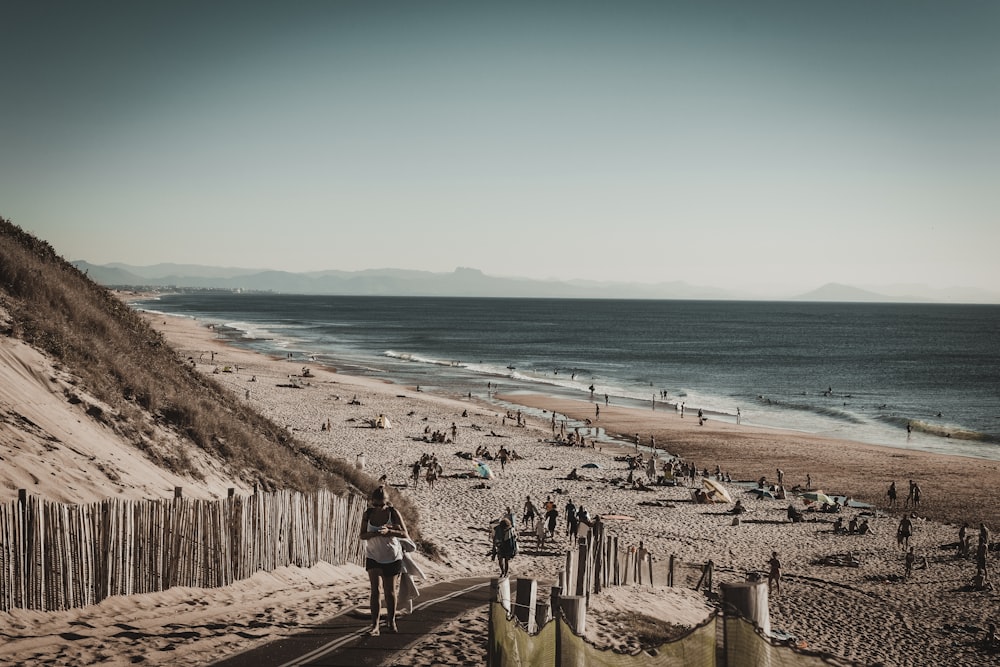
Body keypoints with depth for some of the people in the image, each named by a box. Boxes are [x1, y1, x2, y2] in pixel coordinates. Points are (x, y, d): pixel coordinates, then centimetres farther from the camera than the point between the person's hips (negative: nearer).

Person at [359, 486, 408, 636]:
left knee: (390, 591, 9)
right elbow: (362, 535, -6)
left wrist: (389, 531, -31)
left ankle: (391, 621, 29)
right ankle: (375, 625, -11)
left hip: (392, 557, -1)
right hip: (373, 557, 1)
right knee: (375, 590, -10)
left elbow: (404, 533, -14)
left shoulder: (393, 513, -12)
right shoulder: (368, 514, -7)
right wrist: (375, 533, -26)